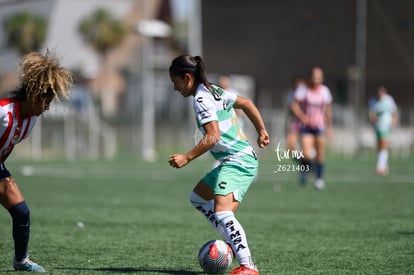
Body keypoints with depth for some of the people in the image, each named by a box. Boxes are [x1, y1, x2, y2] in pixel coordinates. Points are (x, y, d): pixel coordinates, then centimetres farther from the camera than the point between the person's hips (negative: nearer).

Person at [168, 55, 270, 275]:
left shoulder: (201, 99, -15)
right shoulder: (214, 91, 14)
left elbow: (213, 136, -24)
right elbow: (246, 103, 24)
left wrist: (187, 158, -22)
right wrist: (261, 130, 29)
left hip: (237, 161, -11)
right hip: (238, 159, 11)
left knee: (221, 211, -26)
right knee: (198, 197, 24)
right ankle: (234, 242, 21)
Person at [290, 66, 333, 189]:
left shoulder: (325, 91, 1)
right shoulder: (303, 89, -7)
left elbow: (328, 110, 12)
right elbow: (295, 105, -9)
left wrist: (329, 127, 15)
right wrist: (302, 117, -25)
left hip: (320, 126, 2)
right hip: (306, 126, -2)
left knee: (320, 154, 1)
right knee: (306, 155, -15)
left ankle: (319, 178, 20)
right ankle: (305, 170, 17)